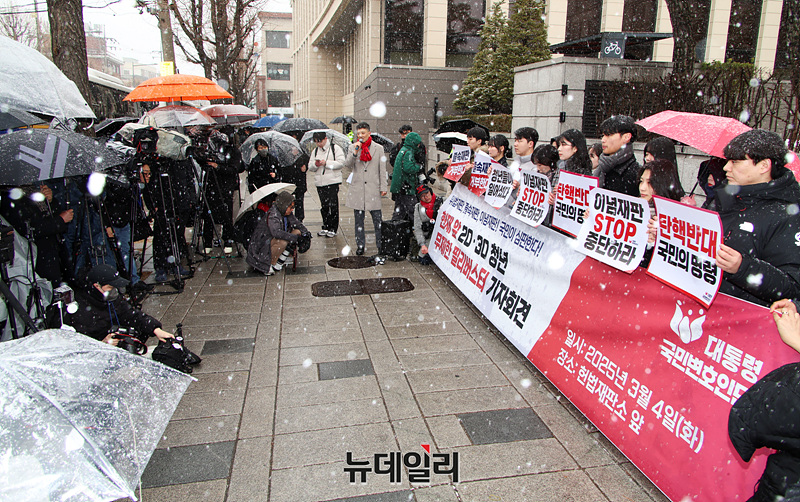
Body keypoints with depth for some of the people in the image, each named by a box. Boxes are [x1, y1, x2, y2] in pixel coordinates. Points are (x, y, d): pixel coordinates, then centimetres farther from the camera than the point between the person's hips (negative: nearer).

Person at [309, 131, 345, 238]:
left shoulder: (335, 148, 0)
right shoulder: (315, 151, 15)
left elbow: (341, 163, -10)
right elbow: (310, 167, 14)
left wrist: (326, 163, -15)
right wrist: (315, 164, -8)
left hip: (333, 182, -5)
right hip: (320, 183, 5)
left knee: (333, 206, -4)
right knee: (323, 206, 6)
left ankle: (333, 229, 3)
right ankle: (325, 227, 16)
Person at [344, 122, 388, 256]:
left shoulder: (378, 148, 4)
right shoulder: (353, 147, 8)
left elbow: (382, 170, 4)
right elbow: (347, 164, -2)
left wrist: (383, 187, 0)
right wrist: (355, 152, -15)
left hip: (373, 188, -2)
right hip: (357, 188, 2)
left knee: (377, 219, 0)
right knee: (359, 219, 7)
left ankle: (381, 245, 10)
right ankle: (360, 245, 17)